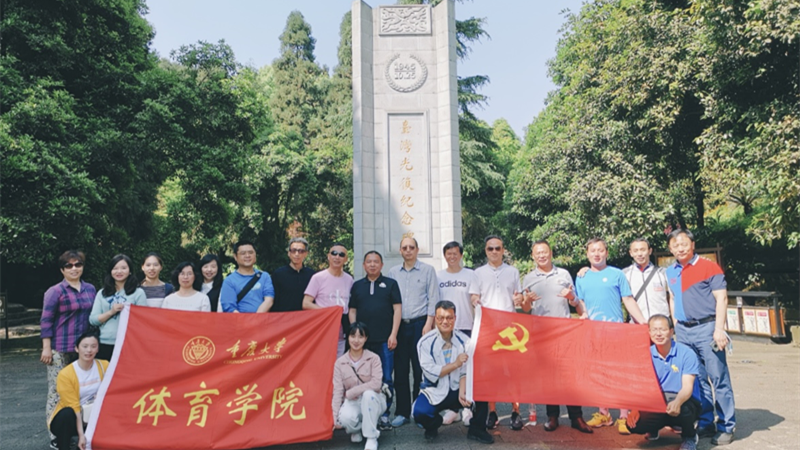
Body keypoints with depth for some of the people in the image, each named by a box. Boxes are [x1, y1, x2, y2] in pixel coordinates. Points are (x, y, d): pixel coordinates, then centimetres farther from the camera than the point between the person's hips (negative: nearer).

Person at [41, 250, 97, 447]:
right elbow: (46, 320, -6)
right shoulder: (55, 291, -4)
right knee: (57, 391, -1)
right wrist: (46, 348, -10)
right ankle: (56, 435, 7)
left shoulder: (90, 289, 10)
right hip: (60, 350, -5)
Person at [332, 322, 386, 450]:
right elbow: (337, 390, -4)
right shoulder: (340, 362, -2)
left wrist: (350, 393, -20)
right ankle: (356, 429, 7)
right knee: (345, 417, -33)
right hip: (352, 403, 1)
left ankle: (371, 437, -18)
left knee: (368, 394, -36)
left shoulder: (373, 358, -9)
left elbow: (376, 384, -21)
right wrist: (335, 416, -12)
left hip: (371, 401, -1)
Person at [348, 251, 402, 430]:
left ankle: (384, 415, 9)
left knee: (386, 380, 1)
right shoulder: (357, 286, 14)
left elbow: (397, 309, 2)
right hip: (363, 340, 2)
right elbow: (352, 311, 13)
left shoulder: (390, 284, 7)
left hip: (385, 340, -2)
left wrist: (393, 334, -6)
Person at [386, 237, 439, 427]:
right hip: (398, 324, 3)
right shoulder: (393, 272, 12)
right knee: (400, 370, 5)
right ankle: (402, 412, 14)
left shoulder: (428, 270, 4)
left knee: (420, 369, -1)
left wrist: (429, 324, -9)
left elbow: (433, 299, 0)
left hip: (420, 323, -3)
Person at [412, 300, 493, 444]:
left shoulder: (464, 340, -5)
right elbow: (431, 373, -18)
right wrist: (456, 363, -24)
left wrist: (462, 392, -25)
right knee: (420, 412, -31)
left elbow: (466, 372, -9)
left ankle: (477, 429, 0)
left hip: (458, 389, 2)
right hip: (436, 393, -2)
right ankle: (433, 425, 9)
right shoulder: (425, 342, -12)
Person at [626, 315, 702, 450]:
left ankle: (690, 437, -2)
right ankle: (653, 429, 16)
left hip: (684, 402, -3)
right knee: (633, 424, -24)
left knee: (682, 409, -40)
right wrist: (635, 408, -17)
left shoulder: (686, 353, -10)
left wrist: (677, 402, -38)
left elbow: (687, 387, -16)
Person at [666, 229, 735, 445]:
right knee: (697, 380, 11)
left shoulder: (709, 267, -4)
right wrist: (674, 326, 13)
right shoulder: (670, 272, 12)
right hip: (683, 331, 5)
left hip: (706, 328, -5)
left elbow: (721, 299, -8)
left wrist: (719, 329, -15)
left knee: (719, 378, -1)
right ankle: (705, 423, 20)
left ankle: (726, 426, 9)